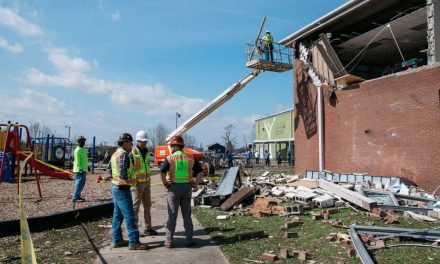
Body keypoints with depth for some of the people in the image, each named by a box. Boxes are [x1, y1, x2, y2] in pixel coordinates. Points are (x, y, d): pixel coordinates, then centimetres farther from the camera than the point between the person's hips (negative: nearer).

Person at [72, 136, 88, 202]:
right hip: (80, 170, -10)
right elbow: (77, 161, -19)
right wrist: (80, 170, -23)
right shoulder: (78, 150, -14)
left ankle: (78, 196, 23)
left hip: (83, 170, 10)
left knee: (82, 183, 15)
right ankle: (75, 198, -10)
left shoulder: (83, 149, 16)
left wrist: (86, 167, 23)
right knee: (79, 183, -11)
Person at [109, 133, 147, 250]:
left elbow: (111, 171, 21)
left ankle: (116, 239, 22)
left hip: (115, 186, 10)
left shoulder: (115, 154, 15)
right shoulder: (124, 154, -17)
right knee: (129, 215, -7)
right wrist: (129, 180, -15)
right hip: (122, 189, -10)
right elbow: (122, 171, -28)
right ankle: (134, 242, -4)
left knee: (117, 214, 15)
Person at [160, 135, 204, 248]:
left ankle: (169, 241, 9)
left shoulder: (169, 158, -7)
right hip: (187, 188, 3)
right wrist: (195, 183, 4)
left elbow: (162, 172, -19)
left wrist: (165, 184, -6)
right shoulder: (190, 158, 3)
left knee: (172, 215, 5)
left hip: (174, 188, -3)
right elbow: (201, 172, -1)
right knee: (187, 215, 11)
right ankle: (189, 240, 15)